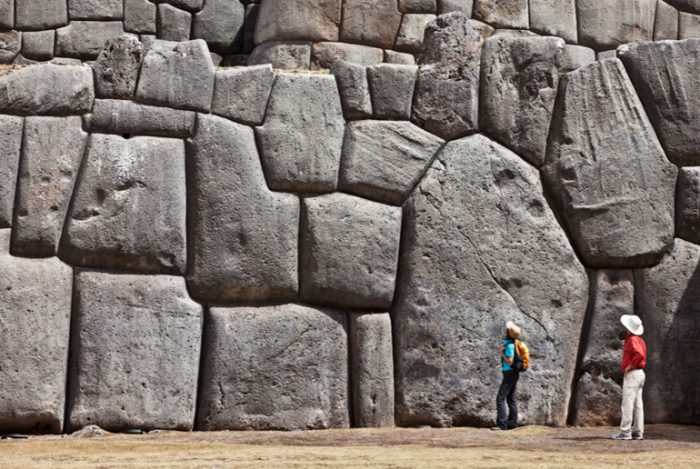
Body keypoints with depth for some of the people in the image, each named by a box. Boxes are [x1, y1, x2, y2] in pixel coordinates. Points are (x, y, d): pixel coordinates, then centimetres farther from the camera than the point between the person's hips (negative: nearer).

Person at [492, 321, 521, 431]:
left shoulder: (510, 345, -20)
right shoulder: (513, 343, 9)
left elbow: (510, 362, -23)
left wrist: (502, 353, -15)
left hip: (510, 374, -10)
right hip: (513, 374, 10)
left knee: (500, 398, -12)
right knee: (511, 399, 12)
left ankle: (502, 424, -17)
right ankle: (512, 423, 14)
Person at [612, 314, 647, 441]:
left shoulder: (632, 340, -14)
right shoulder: (639, 339, 16)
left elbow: (639, 354, -29)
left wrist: (630, 366, -19)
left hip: (632, 374, -10)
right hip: (640, 373, 10)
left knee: (627, 404, -9)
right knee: (637, 404, 9)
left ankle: (625, 432, -10)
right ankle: (638, 432, 10)